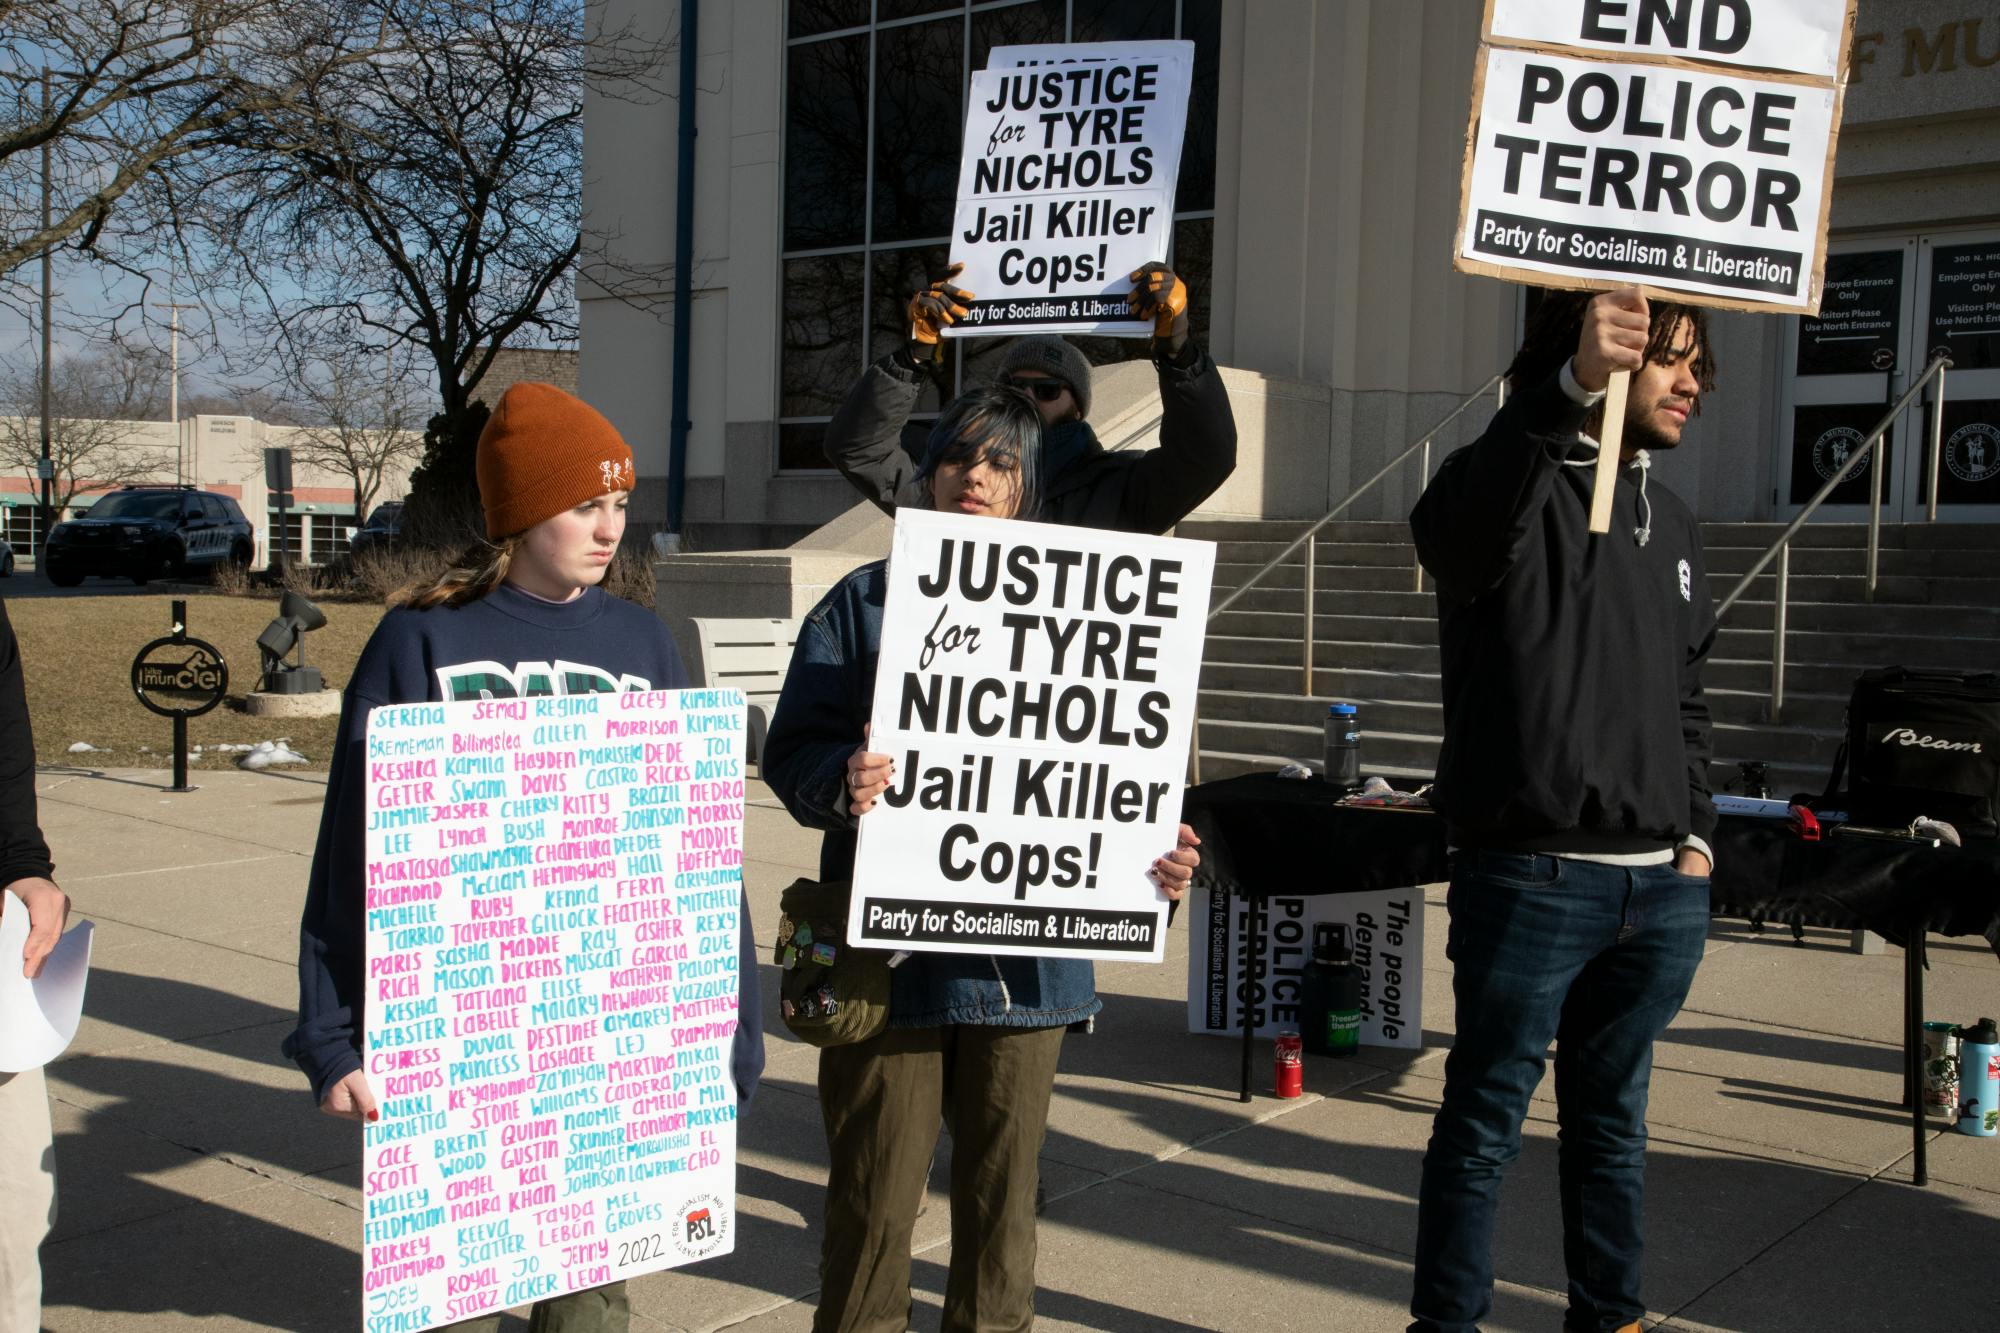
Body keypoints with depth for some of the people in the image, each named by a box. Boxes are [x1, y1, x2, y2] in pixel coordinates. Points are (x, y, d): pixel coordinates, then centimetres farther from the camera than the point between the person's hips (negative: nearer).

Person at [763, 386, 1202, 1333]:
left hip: (1026, 958, 2)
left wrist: (1159, 853, -10)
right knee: (875, 1195, 5)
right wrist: (842, 781, -25)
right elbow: (791, 747, -3)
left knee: (1003, 1185, 14)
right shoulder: (864, 601, 4)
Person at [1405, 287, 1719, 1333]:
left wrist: (1695, 832, 12)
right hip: (1532, 879, -7)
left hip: (1661, 889, 7)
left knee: (1612, 1118, 18)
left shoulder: (1671, 527, 16)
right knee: (1486, 1116, 4)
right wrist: (1573, 385, -50)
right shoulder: (1519, 486, -8)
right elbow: (1458, 519, -36)